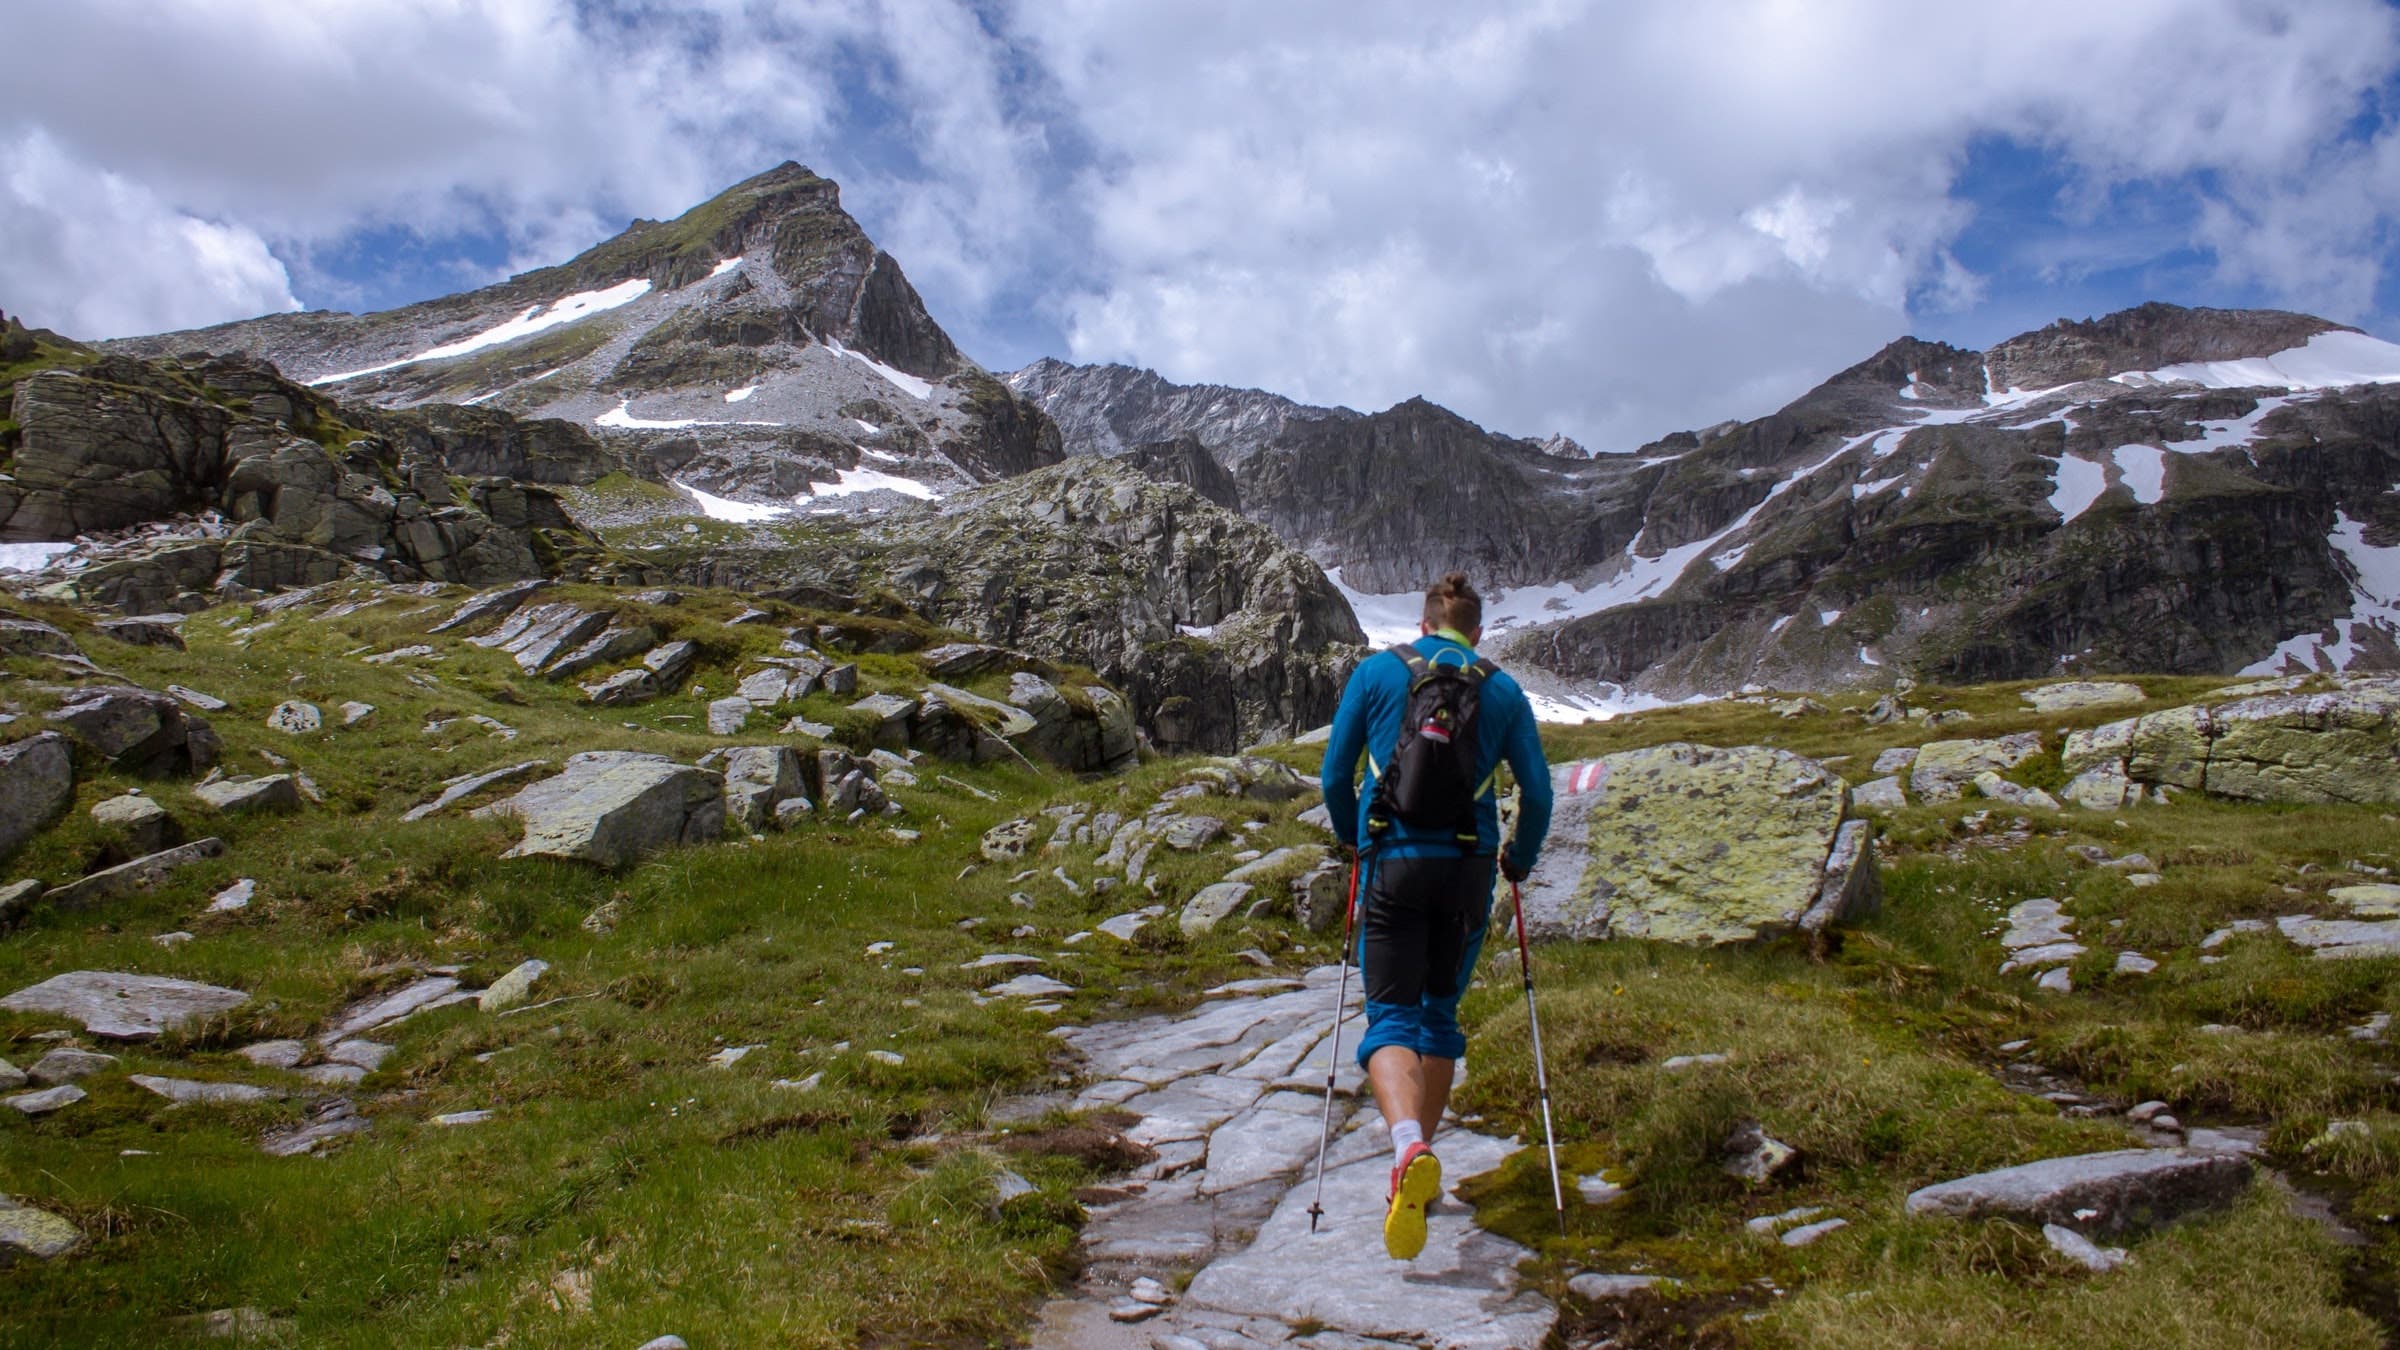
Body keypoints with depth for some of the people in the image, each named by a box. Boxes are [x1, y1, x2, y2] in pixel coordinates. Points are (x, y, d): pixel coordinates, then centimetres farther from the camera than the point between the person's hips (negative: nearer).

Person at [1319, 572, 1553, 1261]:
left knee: (1390, 1015, -2)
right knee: (1441, 1011, 18)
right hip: (1468, 868, 2)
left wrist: (1352, 839, 25)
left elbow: (1334, 775, 6)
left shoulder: (1376, 672, 6)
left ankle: (1409, 1147, -28)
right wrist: (1520, 860, 23)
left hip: (1394, 862, -2)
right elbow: (1537, 792, 6)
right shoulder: (1503, 689, 8)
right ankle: (1419, 1157, 24)